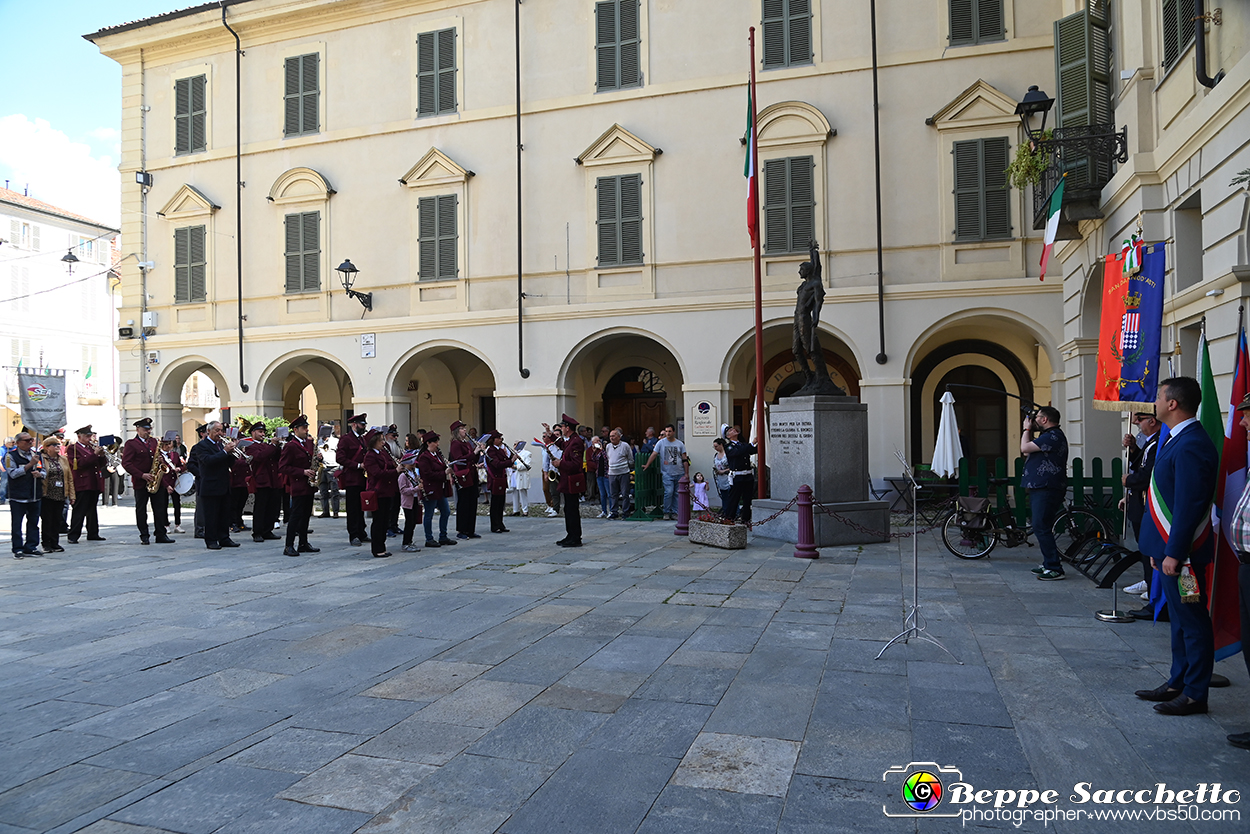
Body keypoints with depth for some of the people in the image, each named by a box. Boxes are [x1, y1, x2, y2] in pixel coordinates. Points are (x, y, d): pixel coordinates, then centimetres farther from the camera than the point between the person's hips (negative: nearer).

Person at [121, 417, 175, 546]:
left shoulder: (153, 441, 13)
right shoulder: (131, 444, -4)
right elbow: (126, 463, -10)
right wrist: (142, 475, -18)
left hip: (156, 480, 5)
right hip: (140, 482, -5)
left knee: (160, 507, 3)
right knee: (141, 509, 4)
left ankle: (161, 535, 7)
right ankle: (144, 536, 11)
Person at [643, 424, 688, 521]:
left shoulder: (680, 444, 8)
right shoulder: (661, 443, 3)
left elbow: (685, 460, 9)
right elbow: (654, 454, 4)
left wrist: (686, 473, 4)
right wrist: (647, 465, -4)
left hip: (679, 473, 2)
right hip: (667, 473, -2)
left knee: (677, 494, 4)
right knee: (669, 492, -12)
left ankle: (674, 513, 12)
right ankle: (666, 512, 0)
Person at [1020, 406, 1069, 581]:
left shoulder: (1053, 436, -16)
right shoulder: (1048, 435, 19)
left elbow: (1024, 448, -18)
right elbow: (1027, 451, 22)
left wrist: (1027, 429, -2)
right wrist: (1029, 431, 16)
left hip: (1046, 490, -11)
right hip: (1040, 488, 11)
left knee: (1041, 528, -11)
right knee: (1041, 528, 16)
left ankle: (1055, 569, -8)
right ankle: (1049, 564, 24)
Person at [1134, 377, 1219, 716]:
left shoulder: (1190, 446, -20)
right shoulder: (1178, 440, 13)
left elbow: (1190, 506, -24)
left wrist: (1174, 553, -22)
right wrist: (1159, 549, 19)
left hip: (1181, 552, -10)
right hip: (1170, 550, 10)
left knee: (1192, 623, 1)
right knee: (1180, 621, 17)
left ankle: (1195, 695, 11)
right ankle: (1178, 684, 28)